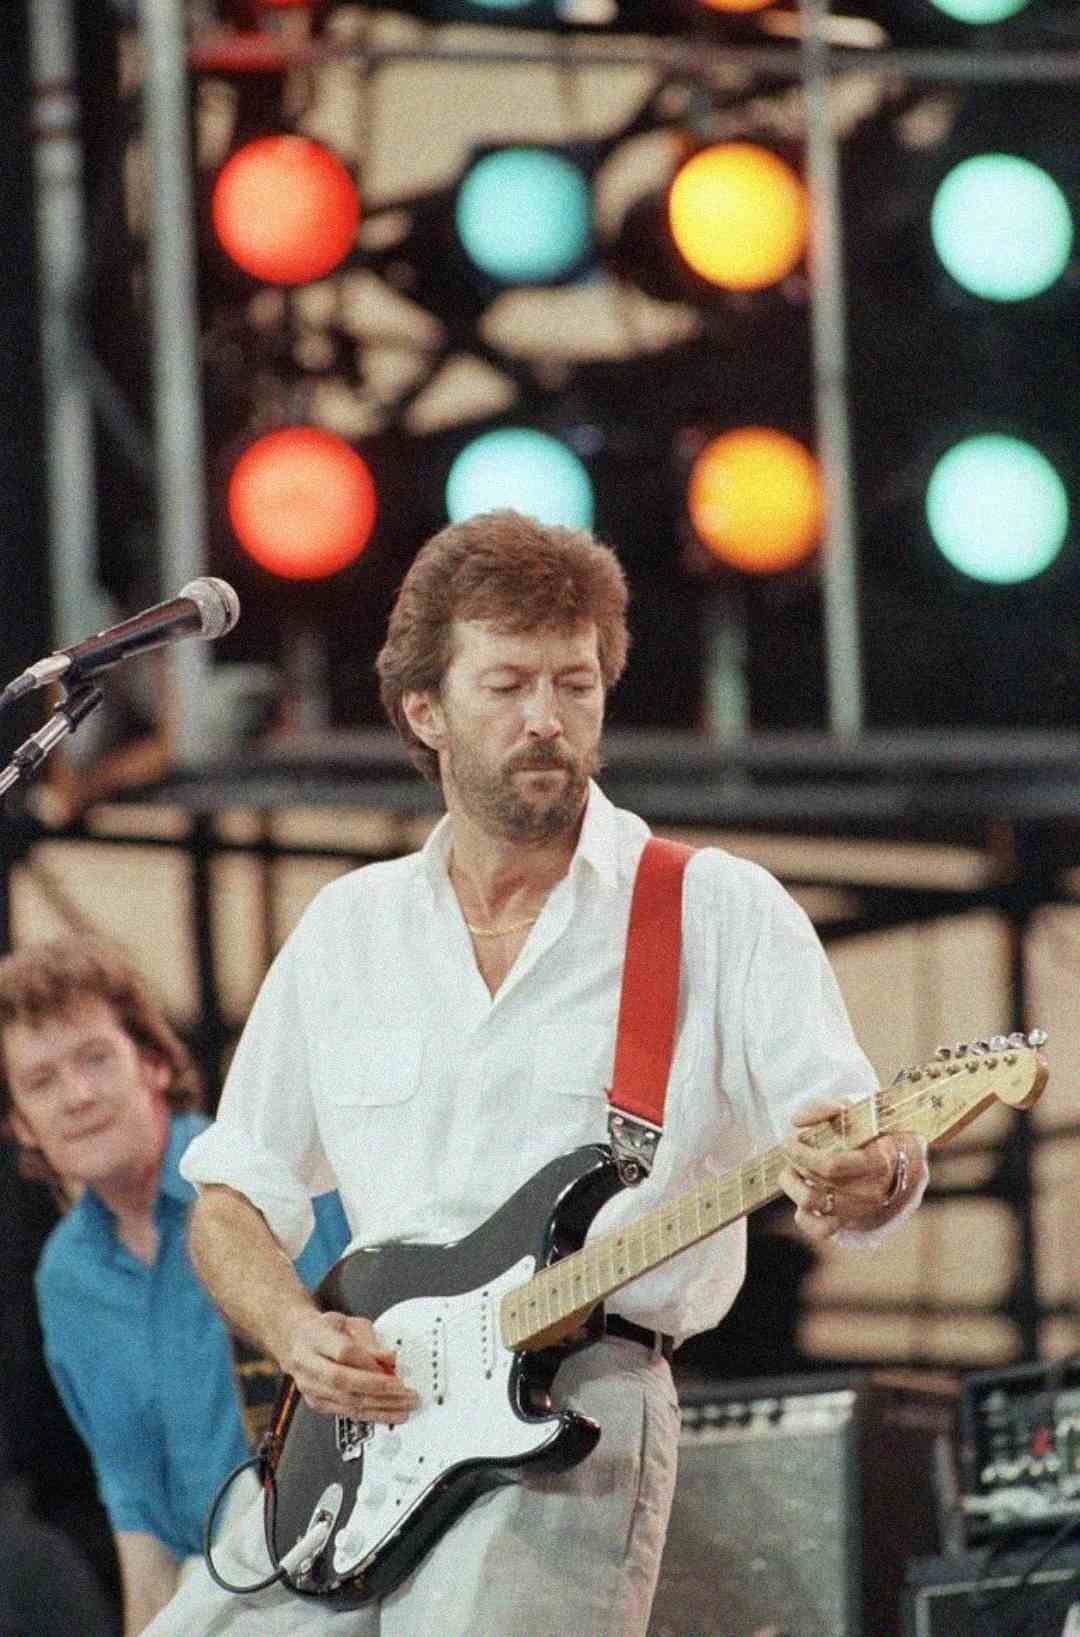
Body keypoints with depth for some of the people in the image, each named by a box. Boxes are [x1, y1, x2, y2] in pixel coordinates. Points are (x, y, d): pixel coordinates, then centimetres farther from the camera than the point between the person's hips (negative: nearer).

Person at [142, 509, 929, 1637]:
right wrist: (297, 1334, -2)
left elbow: (850, 1130, -6)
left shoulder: (720, 913, 3)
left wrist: (869, 1179, -31)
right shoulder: (347, 930, 15)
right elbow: (231, 1199, 19)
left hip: (575, 1422, -5)